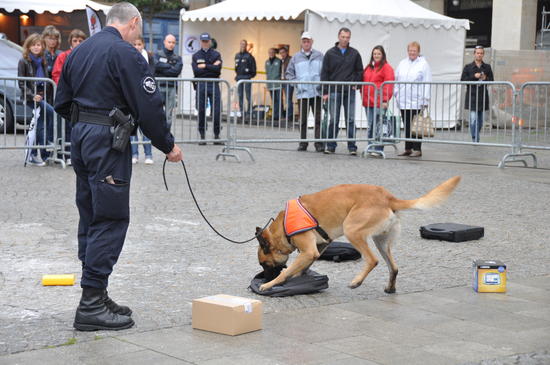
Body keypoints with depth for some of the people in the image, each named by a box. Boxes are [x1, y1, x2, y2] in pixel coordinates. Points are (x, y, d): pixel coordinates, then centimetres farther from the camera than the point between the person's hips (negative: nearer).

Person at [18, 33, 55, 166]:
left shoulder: (43, 61, 15)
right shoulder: (24, 62, 0)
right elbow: (21, 83, -5)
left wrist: (49, 99, 7)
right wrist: (32, 95, -19)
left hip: (43, 96, 6)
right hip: (30, 96, -6)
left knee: (40, 125, 3)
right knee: (50, 111, -27)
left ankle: (34, 156, 9)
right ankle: (51, 141, -18)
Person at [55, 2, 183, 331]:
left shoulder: (79, 51, 14)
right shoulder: (126, 54, -12)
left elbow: (62, 103, 18)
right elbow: (149, 107, -14)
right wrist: (168, 146, -4)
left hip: (80, 137, 9)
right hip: (108, 142, -9)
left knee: (90, 217, 13)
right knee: (111, 220, -6)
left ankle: (96, 296, 18)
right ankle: (92, 304, -9)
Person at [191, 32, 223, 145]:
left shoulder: (216, 54, 10)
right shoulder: (196, 56, 10)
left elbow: (218, 69, -7)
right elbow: (196, 71, -6)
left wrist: (205, 66, -7)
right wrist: (211, 68, -5)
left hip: (214, 85, 0)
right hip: (201, 85, 0)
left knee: (217, 111, -5)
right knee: (201, 111, 2)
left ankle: (217, 135, 3)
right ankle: (202, 136, 9)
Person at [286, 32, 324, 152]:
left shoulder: (319, 56, 5)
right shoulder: (296, 58, 10)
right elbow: (288, 73, 14)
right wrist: (296, 83, 1)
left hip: (317, 93, -2)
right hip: (302, 93, 2)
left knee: (318, 119, -5)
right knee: (303, 120, 6)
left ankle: (319, 143, -4)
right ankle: (303, 143, 13)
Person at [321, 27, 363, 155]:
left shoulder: (354, 53, 8)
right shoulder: (330, 53, 5)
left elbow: (359, 71, 15)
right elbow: (324, 73, 4)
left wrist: (355, 84, -1)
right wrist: (325, 92, -2)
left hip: (350, 92, 1)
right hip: (334, 91, -1)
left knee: (350, 120, 1)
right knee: (333, 120, 1)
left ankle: (352, 147, 4)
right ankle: (331, 146, 8)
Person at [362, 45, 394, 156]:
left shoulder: (386, 67, -3)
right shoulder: (368, 67, 18)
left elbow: (389, 84, -9)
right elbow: (364, 83, 23)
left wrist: (385, 100, -15)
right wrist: (363, 96, 13)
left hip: (379, 102, -7)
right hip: (368, 102, 7)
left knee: (378, 126, -7)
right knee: (370, 125, 10)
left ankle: (378, 149, -5)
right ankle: (370, 147, 15)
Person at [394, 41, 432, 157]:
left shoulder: (423, 64, -1)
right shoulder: (402, 64, 16)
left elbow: (427, 83, -5)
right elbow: (396, 79, 19)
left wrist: (425, 100, -11)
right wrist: (396, 93, 8)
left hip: (417, 101, -5)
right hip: (403, 101, 5)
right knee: (407, 126, 8)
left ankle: (417, 149, 1)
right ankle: (408, 149, 14)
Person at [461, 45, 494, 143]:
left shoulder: (487, 67, 10)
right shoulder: (468, 67, 4)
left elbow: (492, 80, 11)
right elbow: (463, 80, -2)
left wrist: (485, 78, -10)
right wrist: (474, 76, -14)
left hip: (483, 96, 3)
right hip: (472, 96, -3)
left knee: (480, 120, 8)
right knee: (473, 119, -13)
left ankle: (476, 137, 23)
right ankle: (475, 139, -12)